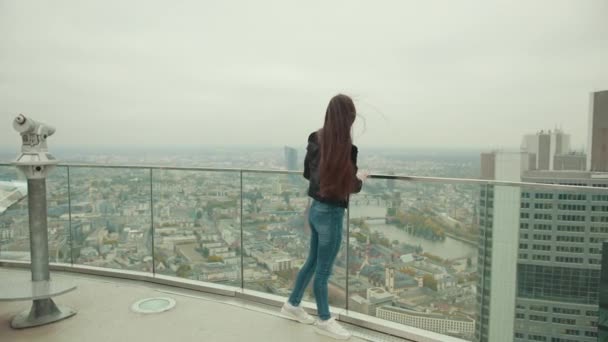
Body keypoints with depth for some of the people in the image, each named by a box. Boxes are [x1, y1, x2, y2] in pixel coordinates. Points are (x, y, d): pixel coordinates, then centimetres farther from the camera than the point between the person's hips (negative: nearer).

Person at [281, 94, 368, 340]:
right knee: (323, 269, 8)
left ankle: (293, 305, 39)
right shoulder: (343, 147, -22)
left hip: (316, 208, 7)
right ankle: (324, 320, 27)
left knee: (312, 262, 23)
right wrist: (360, 179, 5)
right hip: (331, 213, -7)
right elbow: (350, 186, -15)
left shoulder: (316, 140, 0)